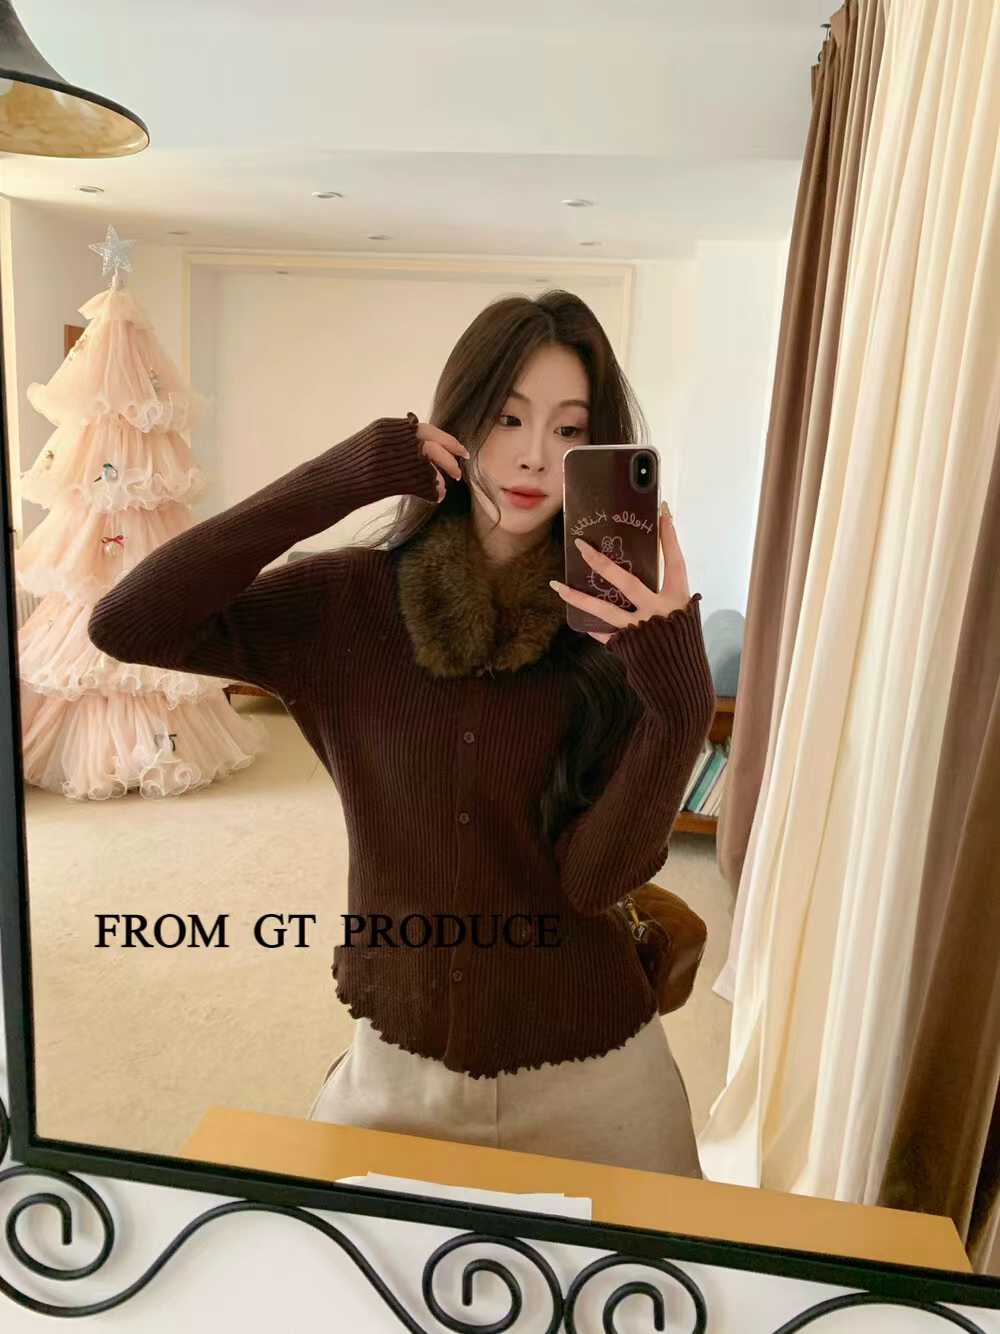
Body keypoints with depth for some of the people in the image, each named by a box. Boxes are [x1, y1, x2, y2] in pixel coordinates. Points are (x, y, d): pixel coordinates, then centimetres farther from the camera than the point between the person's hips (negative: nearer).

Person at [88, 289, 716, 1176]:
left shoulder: (617, 620, -12)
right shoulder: (354, 599, -9)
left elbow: (599, 876, -17)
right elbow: (125, 627, -19)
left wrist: (680, 699, -34)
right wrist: (332, 484, -24)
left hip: (587, 1072, 0)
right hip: (399, 1055, 1)